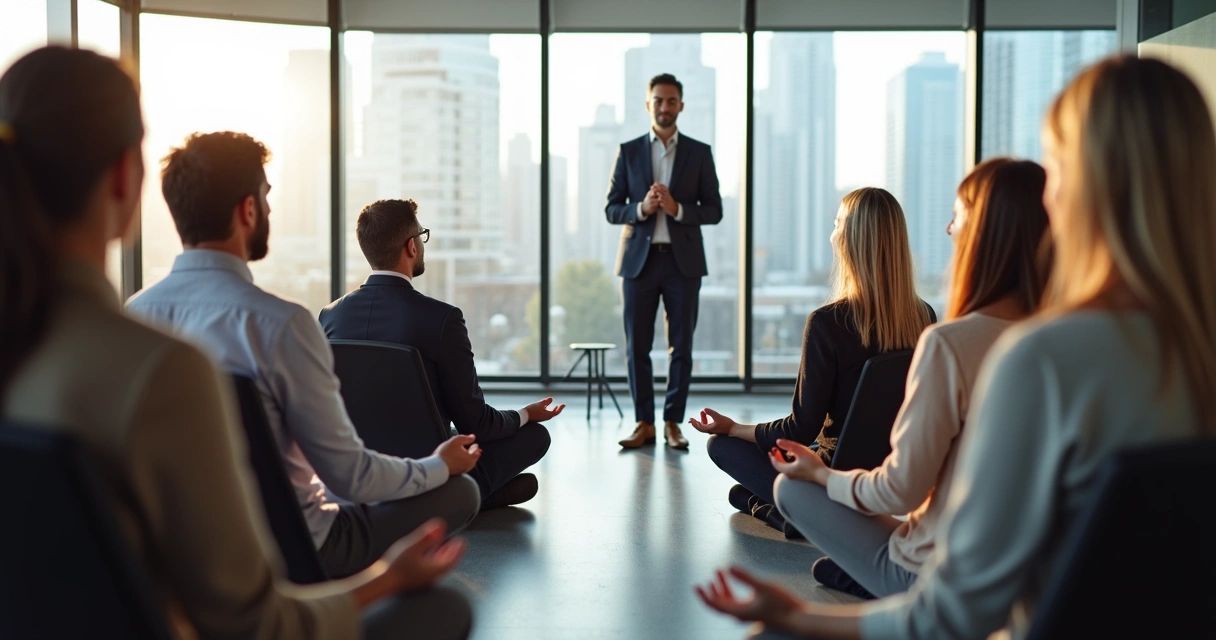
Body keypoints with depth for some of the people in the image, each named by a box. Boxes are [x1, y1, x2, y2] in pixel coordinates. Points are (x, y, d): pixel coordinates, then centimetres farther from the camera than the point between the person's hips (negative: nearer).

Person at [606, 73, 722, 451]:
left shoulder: (699, 153, 6)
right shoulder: (629, 152, 7)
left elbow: (714, 211, 2)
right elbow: (611, 209, 5)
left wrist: (677, 208, -15)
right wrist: (641, 209, -15)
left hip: (683, 260, 0)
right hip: (639, 259, 0)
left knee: (681, 347, 2)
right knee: (637, 347, 1)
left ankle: (673, 423, 11)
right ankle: (644, 423, 10)